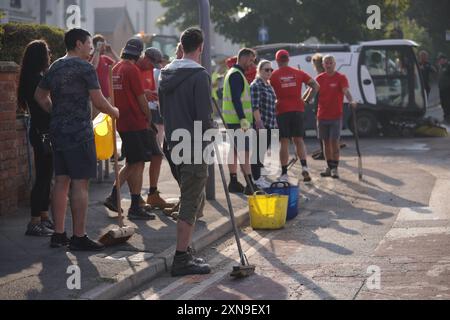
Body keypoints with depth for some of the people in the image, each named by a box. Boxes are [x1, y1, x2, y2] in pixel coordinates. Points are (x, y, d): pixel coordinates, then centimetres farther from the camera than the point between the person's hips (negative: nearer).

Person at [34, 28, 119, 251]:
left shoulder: (55, 67, 14)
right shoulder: (84, 67, -10)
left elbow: (40, 95, 22)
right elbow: (99, 102, -11)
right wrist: (114, 112, 6)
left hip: (57, 132, 8)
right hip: (79, 132, -8)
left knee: (61, 181, 11)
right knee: (80, 184, -5)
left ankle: (58, 234, 14)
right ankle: (79, 237, -4)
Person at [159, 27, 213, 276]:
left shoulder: (166, 74, 11)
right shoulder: (199, 75, -14)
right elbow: (205, 116, -17)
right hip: (194, 147, -8)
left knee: (192, 199, 20)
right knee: (191, 203, -4)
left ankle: (185, 251, 23)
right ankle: (182, 259, -3)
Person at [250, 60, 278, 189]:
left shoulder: (269, 86, 17)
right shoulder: (256, 85, -10)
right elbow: (255, 107, -18)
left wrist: (274, 123, 20)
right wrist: (259, 123, -23)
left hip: (269, 125, 8)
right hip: (261, 125, -8)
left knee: (263, 151, 12)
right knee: (258, 151, -4)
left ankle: (259, 176, 19)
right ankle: (256, 179, -1)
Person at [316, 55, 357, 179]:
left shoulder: (341, 78, -5)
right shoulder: (320, 78, 8)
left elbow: (346, 91, -19)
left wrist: (351, 101, -39)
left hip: (336, 116, -4)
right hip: (322, 116, 4)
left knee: (334, 141, -5)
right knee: (326, 141, 8)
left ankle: (335, 168, 0)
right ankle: (329, 167, 17)